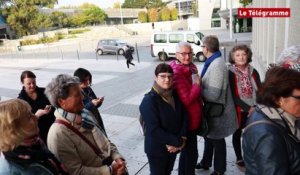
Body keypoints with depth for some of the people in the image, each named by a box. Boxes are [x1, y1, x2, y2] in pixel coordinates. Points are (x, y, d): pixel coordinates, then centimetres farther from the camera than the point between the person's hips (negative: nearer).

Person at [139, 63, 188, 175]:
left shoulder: (175, 95, -2)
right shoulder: (149, 100, -22)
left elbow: (184, 117, 0)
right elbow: (154, 129, -26)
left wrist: (181, 138, -14)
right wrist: (178, 142, -22)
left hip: (173, 147, 6)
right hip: (157, 149, -6)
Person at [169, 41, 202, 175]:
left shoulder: (191, 67, 6)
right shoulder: (177, 73, -24)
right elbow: (186, 99, -29)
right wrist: (197, 84, -20)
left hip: (193, 117, 10)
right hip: (187, 119, -10)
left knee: (188, 150, 26)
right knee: (191, 152, 6)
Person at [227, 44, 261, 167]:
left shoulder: (253, 72, 1)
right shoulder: (230, 73, -11)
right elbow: (233, 95, -14)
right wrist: (248, 108, -19)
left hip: (254, 110, 3)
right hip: (238, 110, -3)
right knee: (237, 134, 14)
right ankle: (239, 158, 32)